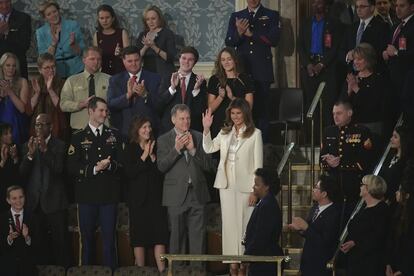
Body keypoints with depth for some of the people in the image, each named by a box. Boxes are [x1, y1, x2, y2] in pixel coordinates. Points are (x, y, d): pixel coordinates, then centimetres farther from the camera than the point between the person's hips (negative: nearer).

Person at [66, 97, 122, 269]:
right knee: (87, 237, 4)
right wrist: (94, 169, -13)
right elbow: (72, 167, -4)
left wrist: (109, 165, -12)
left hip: (109, 194, 1)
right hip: (87, 195, -1)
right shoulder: (79, 137, 4)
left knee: (109, 237, 1)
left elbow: (121, 161, 8)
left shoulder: (114, 135, 12)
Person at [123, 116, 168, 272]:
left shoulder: (156, 147, 9)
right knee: (139, 235, 0)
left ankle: (162, 269, -8)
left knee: (160, 233, -5)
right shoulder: (131, 149, 4)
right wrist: (144, 156, -11)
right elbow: (129, 172, -8)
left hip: (156, 196, 2)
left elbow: (162, 170, 2)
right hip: (138, 197, -2)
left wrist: (152, 156, -10)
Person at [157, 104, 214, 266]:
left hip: (197, 193, 1)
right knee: (177, 236, 3)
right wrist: (176, 149, -15)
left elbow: (209, 166, 4)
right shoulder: (163, 140, 5)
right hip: (176, 196, -1)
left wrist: (193, 149, -8)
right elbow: (161, 166, -5)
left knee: (198, 237, -1)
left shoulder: (198, 137, 10)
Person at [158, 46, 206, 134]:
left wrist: (196, 89, -16)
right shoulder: (168, 80, 6)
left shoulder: (200, 81, 4)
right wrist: (172, 87, -14)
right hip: (169, 128, 0)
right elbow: (159, 104, -3)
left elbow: (202, 109, -3)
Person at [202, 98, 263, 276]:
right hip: (227, 185, 4)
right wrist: (206, 130, -5)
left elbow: (258, 163, -6)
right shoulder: (225, 132, 9)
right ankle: (232, 261, 12)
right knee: (229, 223, 6)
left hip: (245, 186, -4)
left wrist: (255, 190, -10)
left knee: (244, 224, -1)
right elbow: (209, 149, 9)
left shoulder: (255, 134, -5)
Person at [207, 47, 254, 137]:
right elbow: (210, 109, 4)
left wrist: (232, 98, -14)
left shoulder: (245, 79, 5)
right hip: (219, 125, 1)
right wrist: (221, 97, -13)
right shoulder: (214, 80, 8)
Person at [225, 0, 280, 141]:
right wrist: (239, 33, -11)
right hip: (242, 71, 2)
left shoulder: (271, 16, 9)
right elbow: (229, 43, 8)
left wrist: (251, 34, -6)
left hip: (262, 71, -2)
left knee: (261, 109, -6)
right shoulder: (236, 17, 16)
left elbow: (273, 40, -4)